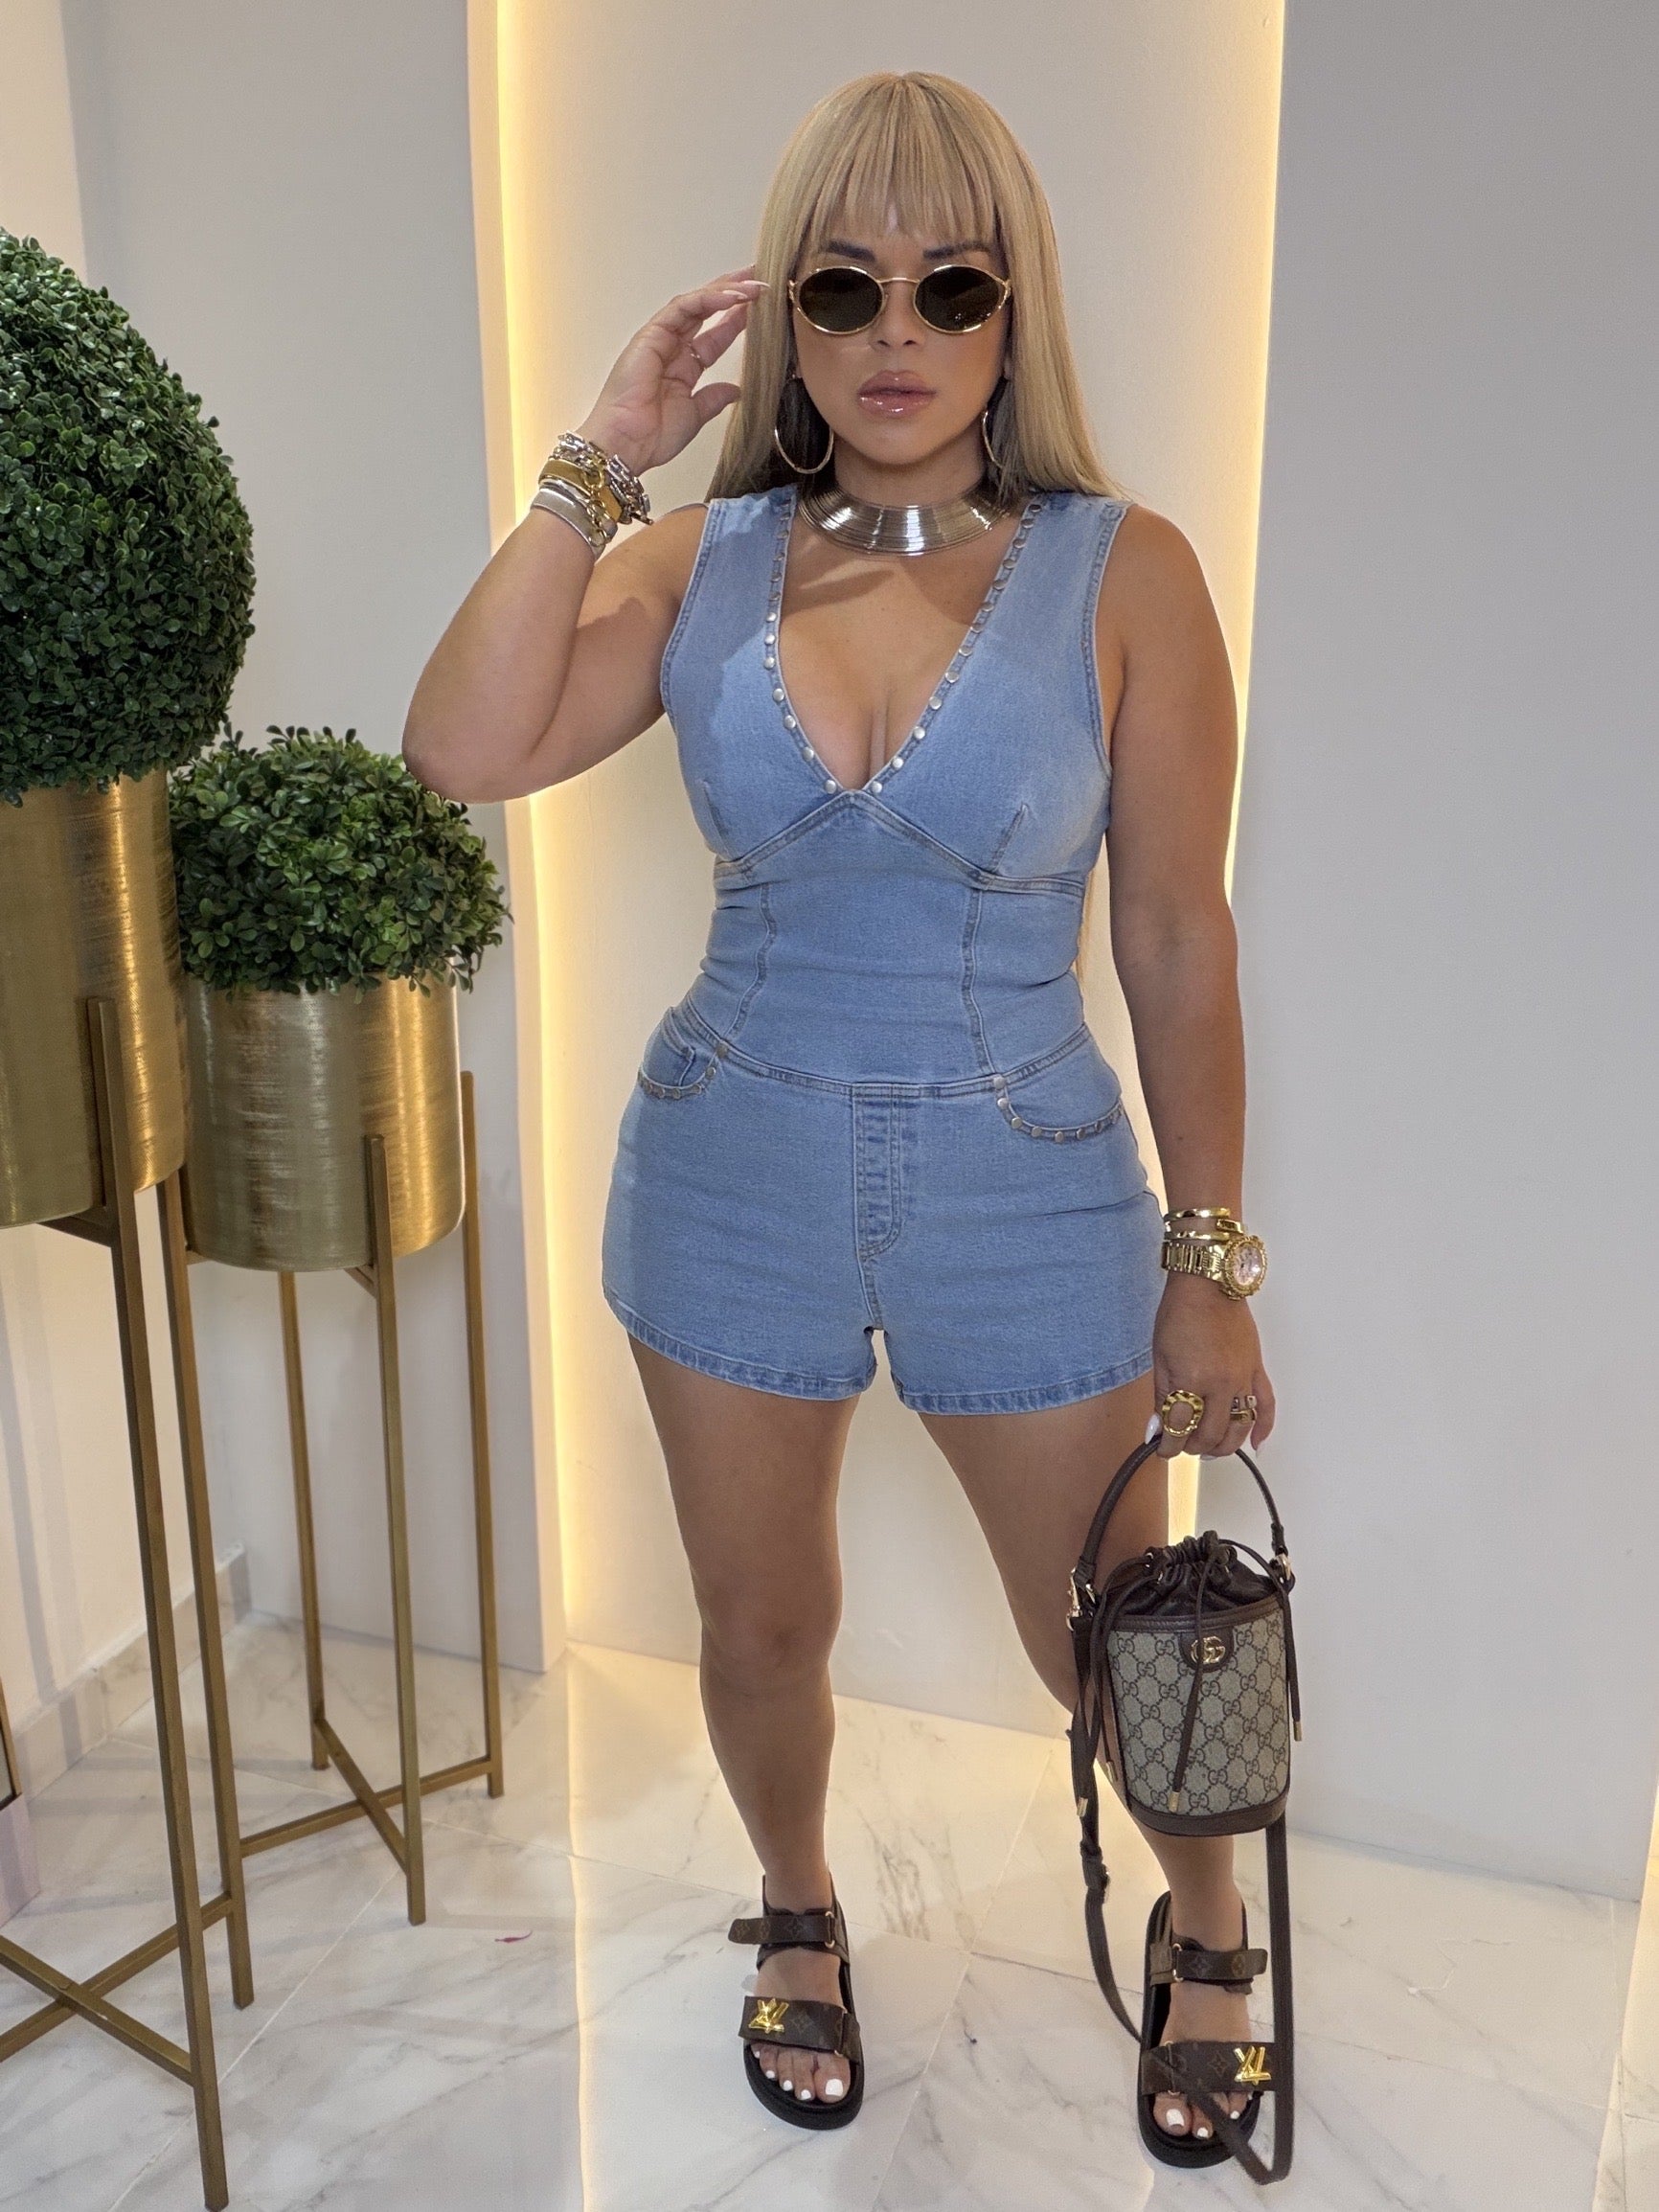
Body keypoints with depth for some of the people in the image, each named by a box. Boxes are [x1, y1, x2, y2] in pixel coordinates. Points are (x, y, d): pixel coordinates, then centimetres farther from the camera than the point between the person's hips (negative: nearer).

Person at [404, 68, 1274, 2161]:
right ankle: (800, 1913, 51)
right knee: (762, 1630, 19)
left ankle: (1214, 1927, 49)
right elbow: (464, 750, -16)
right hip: (733, 1181, 2)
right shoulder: (703, 560, -2)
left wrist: (1207, 1265, -3)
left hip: (1025, 1198, -1)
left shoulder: (1123, 575, -9)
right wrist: (596, 462, -14)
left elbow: (1179, 946, -6)